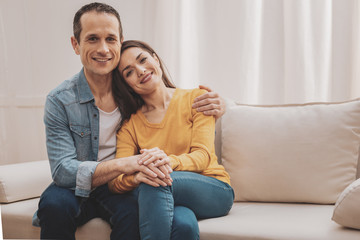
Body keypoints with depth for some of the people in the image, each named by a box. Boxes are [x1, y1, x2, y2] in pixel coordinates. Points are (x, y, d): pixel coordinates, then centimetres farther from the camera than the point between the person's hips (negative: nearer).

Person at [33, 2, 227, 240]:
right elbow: (63, 170, -17)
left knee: (133, 212, -33)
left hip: (123, 187, 0)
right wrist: (121, 165, -36)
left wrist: (213, 106, -13)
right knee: (54, 204, -32)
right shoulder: (60, 101, -10)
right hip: (79, 189, 0)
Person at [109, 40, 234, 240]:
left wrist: (170, 161, -31)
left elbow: (203, 156, -8)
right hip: (165, 200, 0)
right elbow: (114, 182, -5)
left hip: (214, 190, 0)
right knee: (184, 223, -38)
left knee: (157, 182, -33)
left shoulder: (197, 99, 4)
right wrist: (136, 175, -30)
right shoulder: (129, 125, 8)